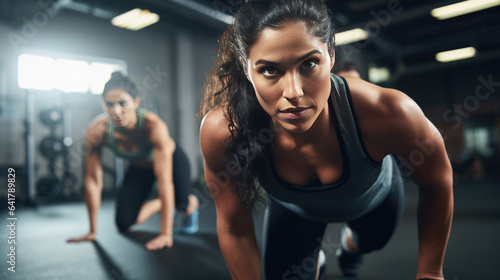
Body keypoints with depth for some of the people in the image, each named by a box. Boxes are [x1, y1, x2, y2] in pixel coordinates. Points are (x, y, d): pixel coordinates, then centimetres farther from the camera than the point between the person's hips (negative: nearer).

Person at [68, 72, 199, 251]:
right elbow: (93, 181, -21)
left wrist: (166, 234, -43)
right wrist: (93, 231, -16)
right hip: (139, 167, 3)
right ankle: (162, 204, 21)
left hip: (171, 159, -3)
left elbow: (164, 181, -42)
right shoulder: (97, 132, -30)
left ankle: (192, 204, 14)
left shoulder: (154, 126, -40)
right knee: (124, 223, -9)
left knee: (183, 203, -26)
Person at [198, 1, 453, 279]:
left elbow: (438, 182, -21)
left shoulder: (387, 114, -43)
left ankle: (350, 243, 72)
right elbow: (234, 228, -23)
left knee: (370, 240, 32)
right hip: (294, 210, -1)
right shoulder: (222, 129, -40)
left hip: (374, 197, 2)